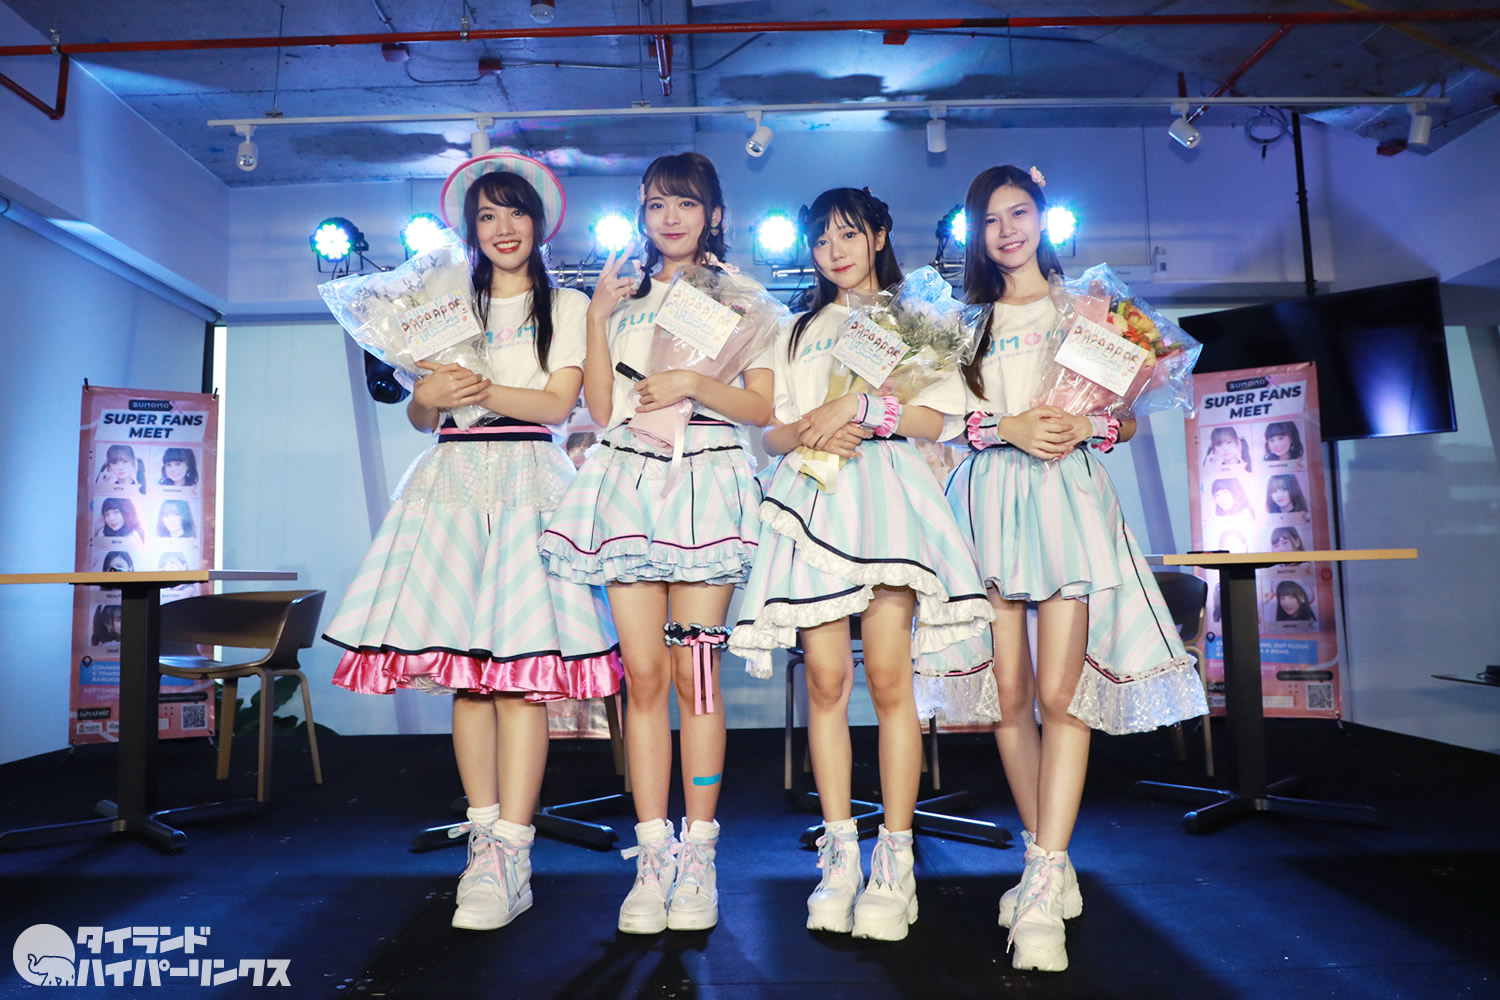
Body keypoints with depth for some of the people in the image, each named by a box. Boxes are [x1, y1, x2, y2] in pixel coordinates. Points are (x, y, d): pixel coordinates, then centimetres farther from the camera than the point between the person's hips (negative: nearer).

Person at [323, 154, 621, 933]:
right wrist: (431, 395, -6)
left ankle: (509, 858, -14)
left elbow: (556, 403, 1)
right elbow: (420, 416, 17)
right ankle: (484, 834, 6)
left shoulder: (567, 306, 13)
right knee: (462, 663, -3)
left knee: (517, 663, -14)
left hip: (527, 478, -3)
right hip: (451, 481, 4)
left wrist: (476, 387, -13)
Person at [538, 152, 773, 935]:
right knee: (642, 675, -1)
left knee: (694, 671, -5)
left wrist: (693, 382, -13)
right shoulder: (624, 297, 20)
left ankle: (697, 856, 5)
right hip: (629, 482, 3)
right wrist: (597, 318, 3)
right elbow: (601, 407, 9)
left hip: (704, 485, -2)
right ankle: (652, 855, 7)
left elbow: (763, 406, 1)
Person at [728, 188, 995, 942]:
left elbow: (935, 419, 4)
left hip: (885, 490, -2)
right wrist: (811, 429, -6)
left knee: (888, 673, -12)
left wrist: (859, 406, -9)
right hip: (811, 493, 3)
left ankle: (895, 860, -4)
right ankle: (839, 857, 3)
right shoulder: (797, 331, 25)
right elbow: (770, 434, 16)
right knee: (825, 678, -5)